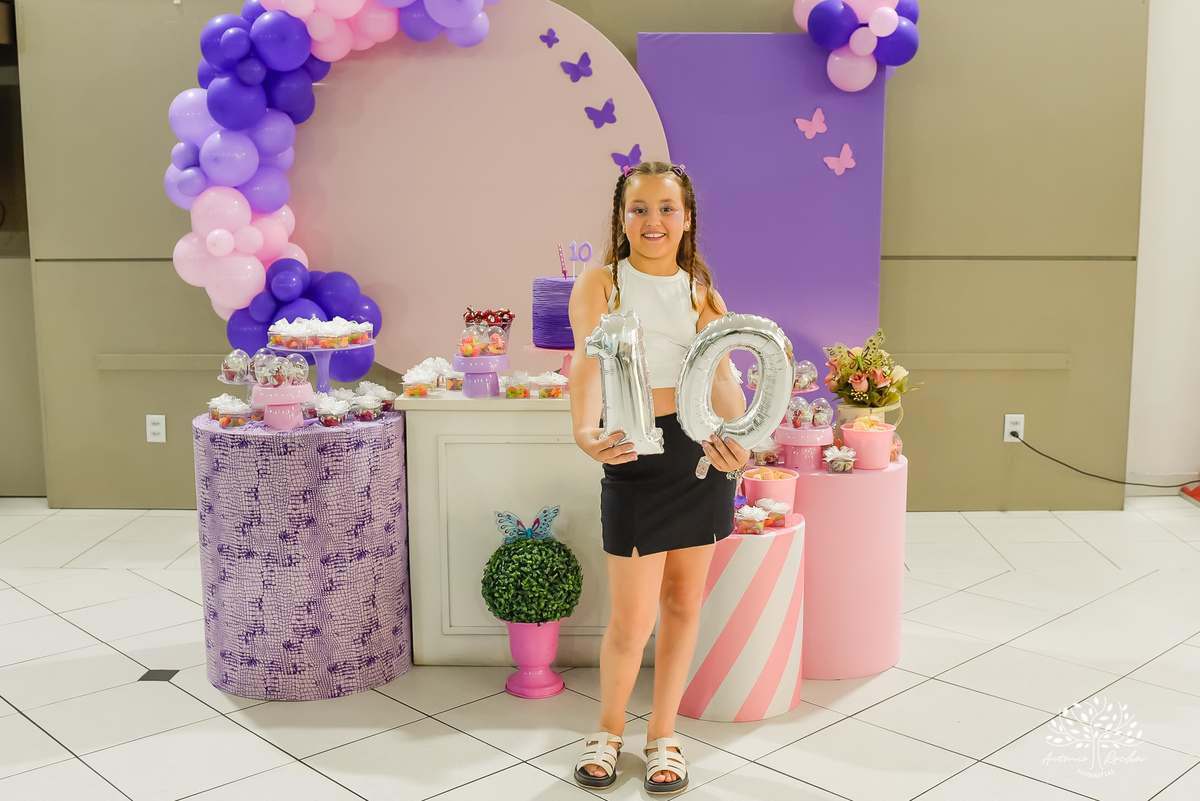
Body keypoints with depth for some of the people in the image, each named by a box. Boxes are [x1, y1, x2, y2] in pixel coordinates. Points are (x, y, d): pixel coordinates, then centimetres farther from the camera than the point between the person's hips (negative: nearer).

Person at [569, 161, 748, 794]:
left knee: (684, 602, 11)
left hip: (702, 451, 4)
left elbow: (721, 372, -11)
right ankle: (608, 731, 28)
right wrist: (585, 431, -42)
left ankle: (663, 735, 30)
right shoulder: (599, 284, -3)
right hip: (636, 455, -3)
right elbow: (588, 361, -21)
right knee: (632, 619, 0)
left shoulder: (702, 292, 6)